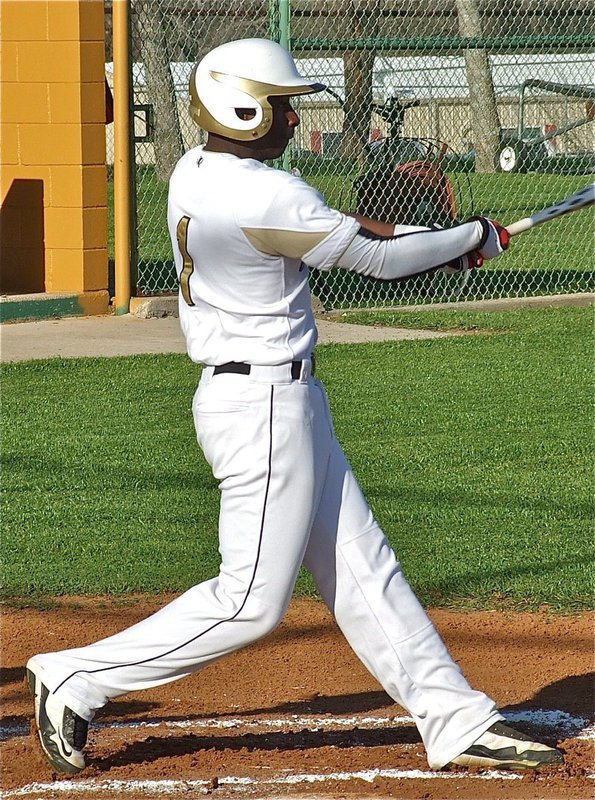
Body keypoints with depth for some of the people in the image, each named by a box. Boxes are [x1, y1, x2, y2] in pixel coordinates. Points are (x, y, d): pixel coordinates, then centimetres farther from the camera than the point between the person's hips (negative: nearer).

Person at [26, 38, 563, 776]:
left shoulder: (194, 175, 5)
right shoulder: (265, 199, -22)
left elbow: (322, 231, 14)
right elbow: (379, 259, -13)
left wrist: (440, 245, 7)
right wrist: (479, 238, 3)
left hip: (284, 397, 10)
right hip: (263, 405, -10)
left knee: (361, 569, 11)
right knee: (251, 601, -3)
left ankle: (456, 721, 15)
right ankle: (76, 680, 3)